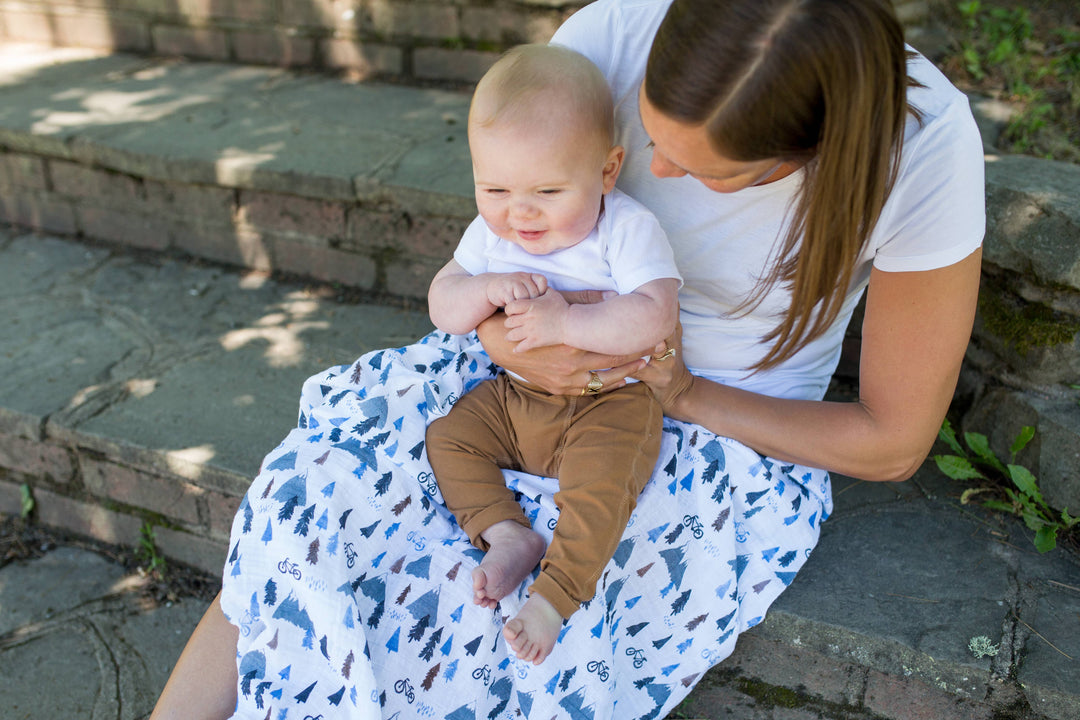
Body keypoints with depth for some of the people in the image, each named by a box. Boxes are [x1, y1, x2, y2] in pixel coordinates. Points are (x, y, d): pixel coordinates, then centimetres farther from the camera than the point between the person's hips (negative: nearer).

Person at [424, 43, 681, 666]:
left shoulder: (628, 229, -19)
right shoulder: (490, 235, -3)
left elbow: (654, 315, -29)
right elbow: (442, 307, -2)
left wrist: (565, 322, -35)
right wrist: (486, 289, -23)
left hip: (609, 403, -6)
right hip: (515, 396, 6)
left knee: (600, 477, -29)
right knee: (447, 436, -5)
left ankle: (554, 594, -14)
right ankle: (508, 536, -4)